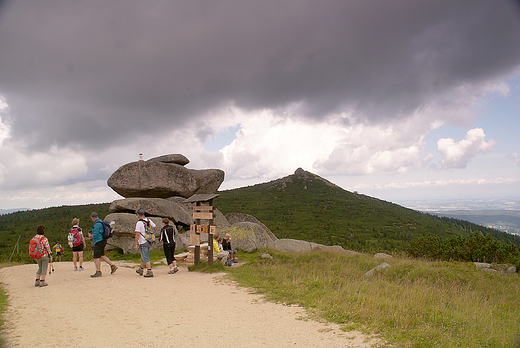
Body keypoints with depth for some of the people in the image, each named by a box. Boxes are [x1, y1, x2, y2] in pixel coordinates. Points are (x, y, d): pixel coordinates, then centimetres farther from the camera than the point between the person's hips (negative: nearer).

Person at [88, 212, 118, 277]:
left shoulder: (97, 224, -19)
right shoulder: (100, 222, 13)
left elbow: (95, 235, -21)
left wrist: (90, 235, -1)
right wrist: (92, 233, 14)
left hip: (99, 242, -10)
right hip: (103, 241, 10)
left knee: (96, 257, -4)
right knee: (102, 255, 18)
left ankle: (98, 272, 1)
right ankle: (112, 265, 14)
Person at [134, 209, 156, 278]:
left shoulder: (139, 223, -16)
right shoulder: (149, 221, 5)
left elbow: (137, 234, -18)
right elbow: (155, 227, 18)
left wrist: (136, 244, -15)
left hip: (143, 243, -8)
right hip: (149, 242, 8)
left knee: (146, 258, -5)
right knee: (143, 256, 21)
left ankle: (149, 272, -8)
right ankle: (141, 270, 35)